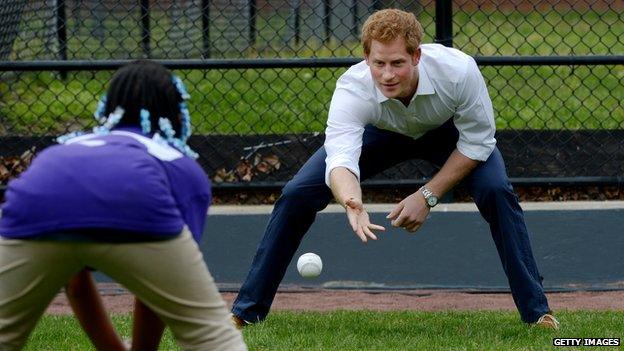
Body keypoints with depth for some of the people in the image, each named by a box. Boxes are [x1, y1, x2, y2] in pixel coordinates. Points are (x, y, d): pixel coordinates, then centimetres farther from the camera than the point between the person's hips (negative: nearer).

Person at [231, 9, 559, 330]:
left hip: (447, 131, -1)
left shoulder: (458, 70, -39)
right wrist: (352, 202, -74)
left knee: (495, 190, -28)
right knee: (297, 194, -14)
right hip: (380, 133, 1)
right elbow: (341, 158, -52)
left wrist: (428, 196, -30)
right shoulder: (352, 89, -39)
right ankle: (246, 311, 0)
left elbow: (478, 141, -25)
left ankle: (536, 310, -13)